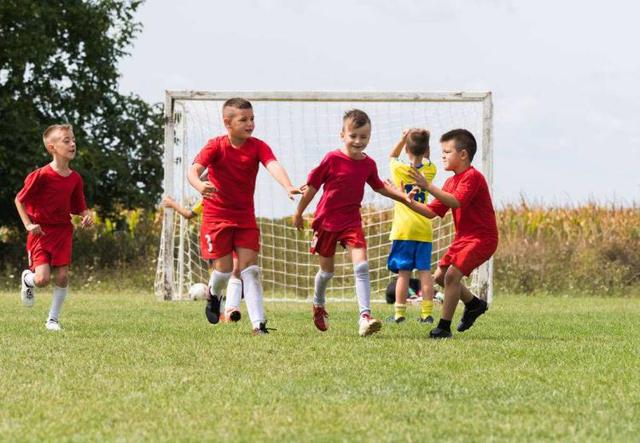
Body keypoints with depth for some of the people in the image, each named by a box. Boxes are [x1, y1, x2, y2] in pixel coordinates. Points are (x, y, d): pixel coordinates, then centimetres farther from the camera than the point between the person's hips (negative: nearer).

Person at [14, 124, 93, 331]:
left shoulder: (75, 178, 0)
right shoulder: (41, 176, -16)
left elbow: (79, 207, 12)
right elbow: (20, 200, -6)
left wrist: (86, 215, -10)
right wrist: (28, 224, -14)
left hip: (63, 231, 5)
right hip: (40, 232, -4)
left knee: (62, 275, -3)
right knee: (43, 279, -14)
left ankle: (53, 318, 14)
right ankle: (28, 279, 25)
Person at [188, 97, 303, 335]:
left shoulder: (258, 146, -6)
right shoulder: (215, 146, -11)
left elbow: (273, 166, -24)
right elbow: (194, 170, -24)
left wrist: (288, 186, -45)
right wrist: (200, 185, -48)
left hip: (245, 217, 2)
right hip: (216, 215, -2)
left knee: (250, 269, -6)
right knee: (224, 268, -4)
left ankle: (258, 323, -9)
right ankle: (213, 295, 33)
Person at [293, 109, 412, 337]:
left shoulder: (368, 164, 0)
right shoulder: (332, 159, -13)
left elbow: (379, 187, 20)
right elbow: (312, 186, -3)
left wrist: (403, 197, 9)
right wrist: (299, 213, 3)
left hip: (352, 221, 2)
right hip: (327, 220, -2)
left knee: (361, 266, -17)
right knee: (327, 270, 12)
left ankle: (365, 316, -24)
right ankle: (318, 305, 43)